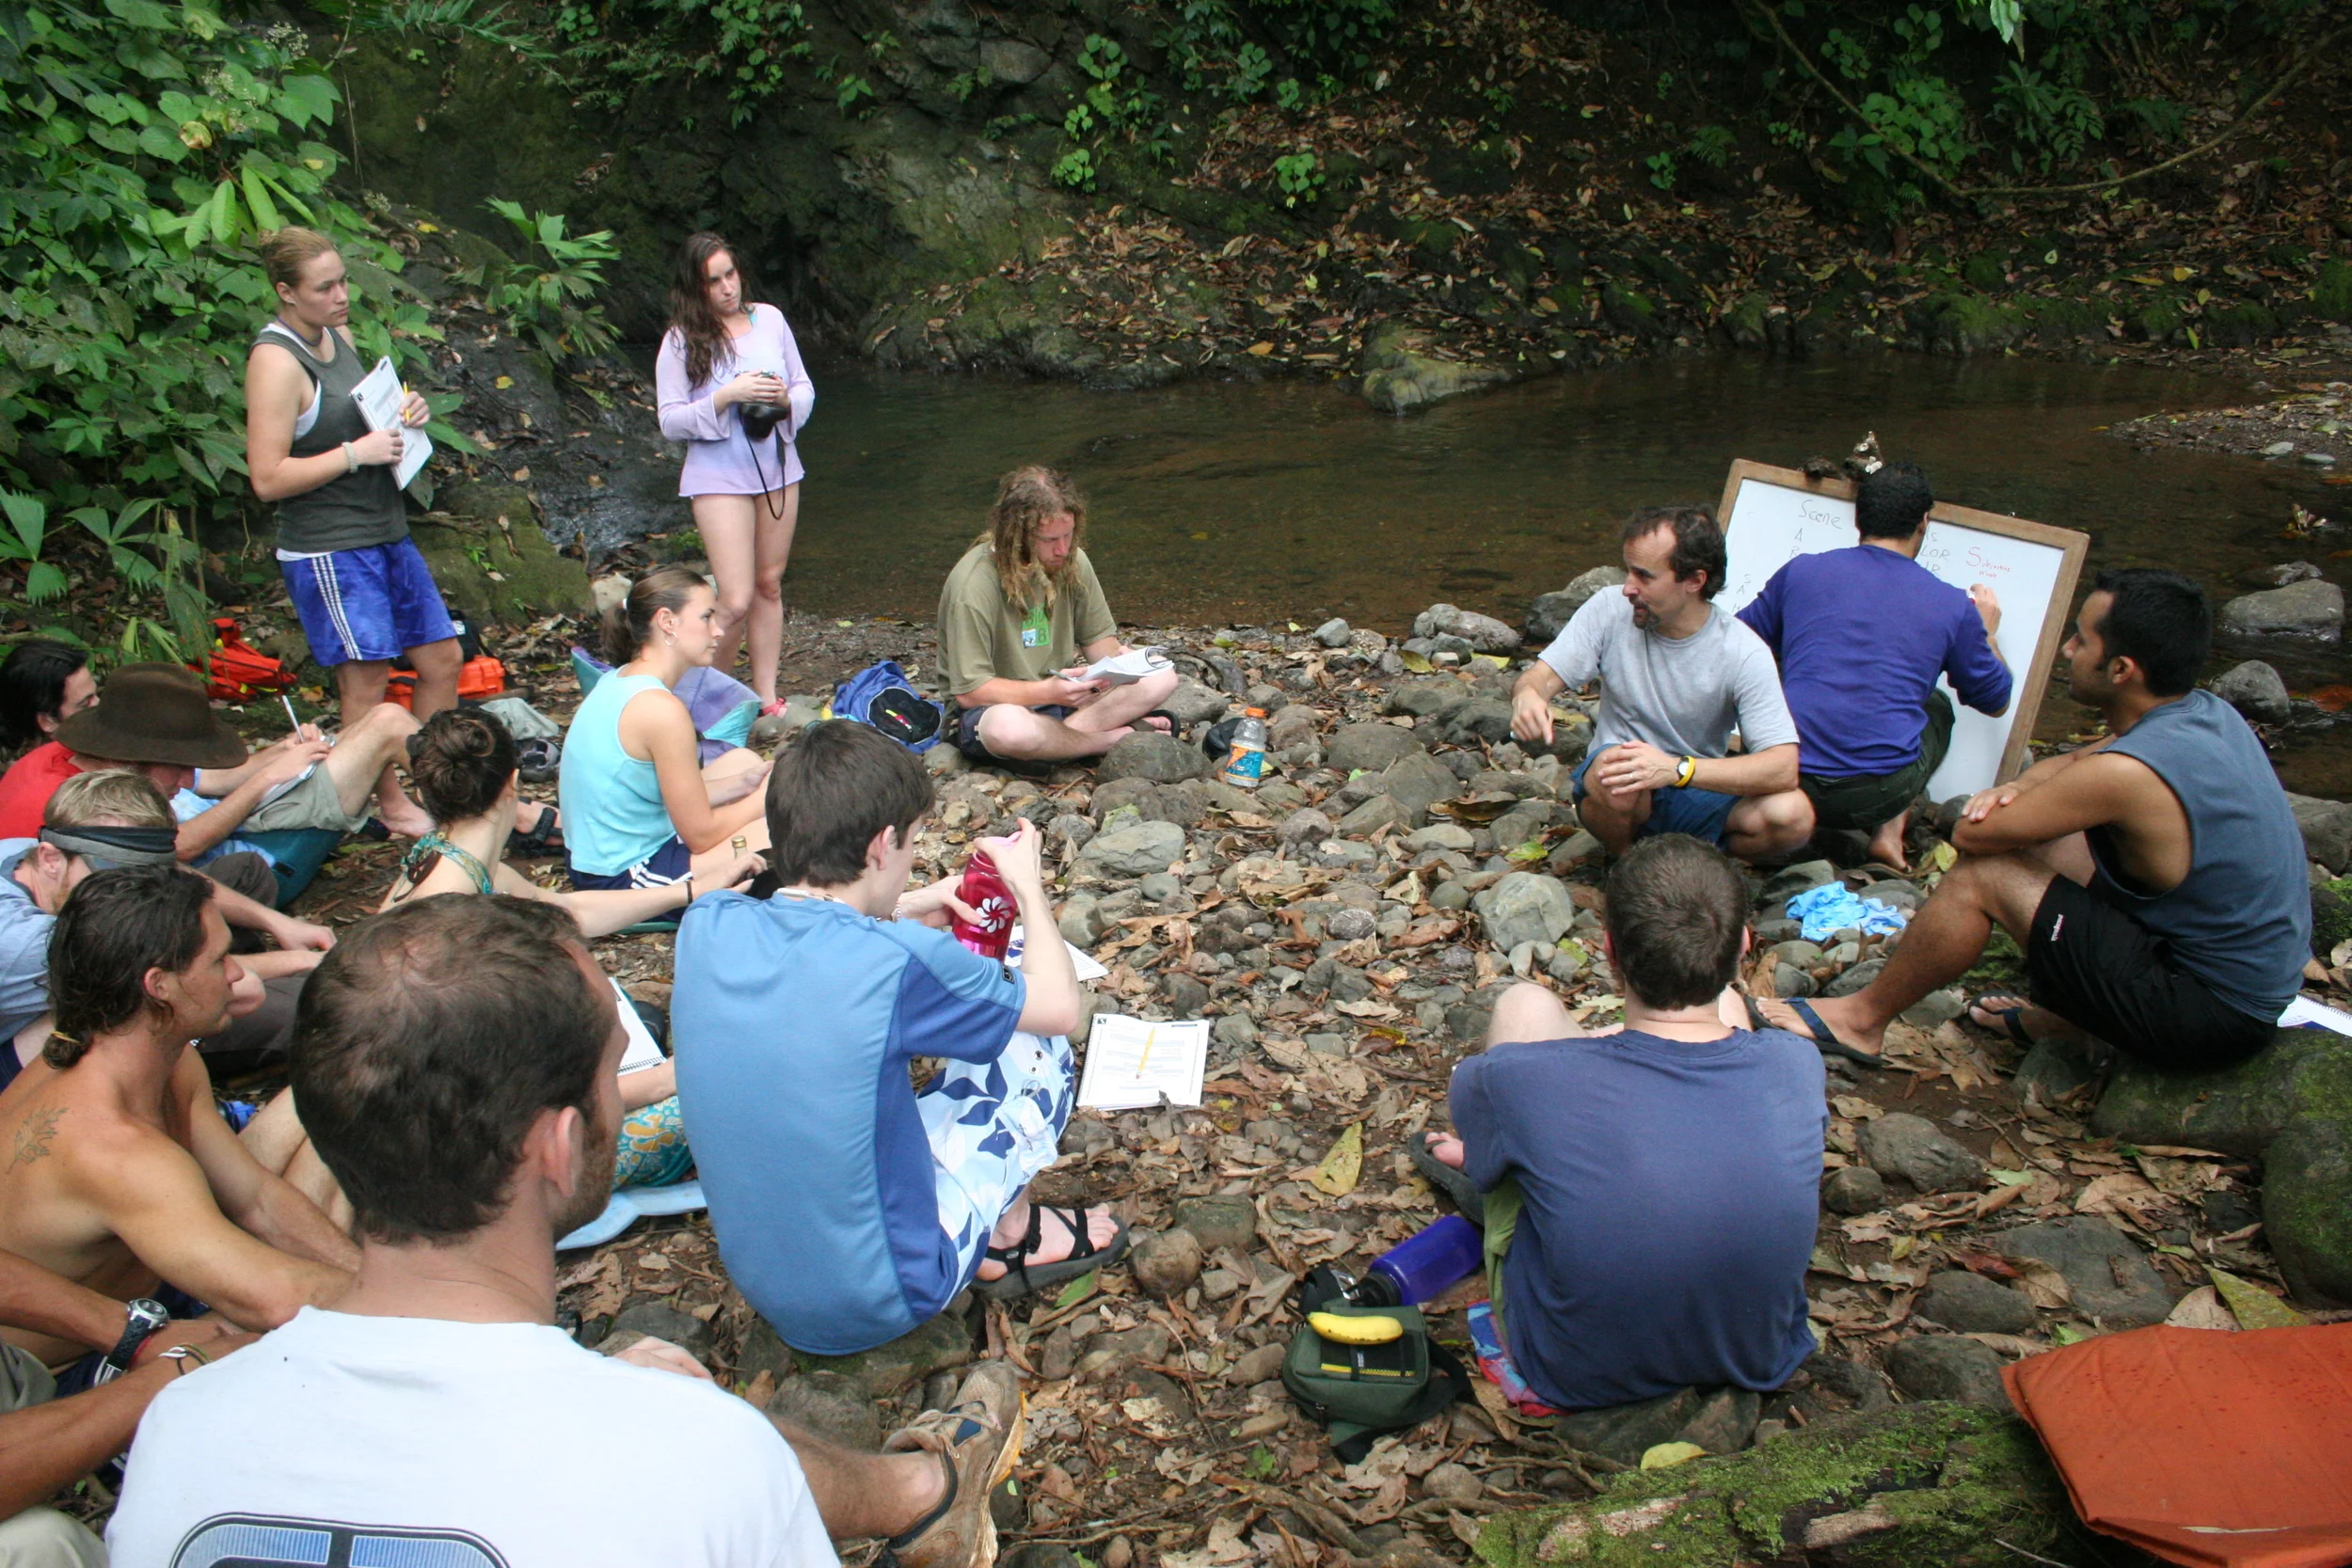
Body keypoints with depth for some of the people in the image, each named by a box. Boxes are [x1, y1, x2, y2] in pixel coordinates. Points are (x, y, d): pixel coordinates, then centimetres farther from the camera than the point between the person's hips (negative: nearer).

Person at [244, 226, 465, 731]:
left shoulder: (339, 335, 10)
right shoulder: (275, 360, -15)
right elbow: (268, 479, -19)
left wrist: (403, 413, 7)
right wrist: (356, 453, -21)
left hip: (388, 535, 9)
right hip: (329, 552, -9)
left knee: (443, 660, 12)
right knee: (366, 687, -7)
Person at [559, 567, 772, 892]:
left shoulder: (618, 680, 5)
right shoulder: (661, 708, -24)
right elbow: (700, 835, -17)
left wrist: (743, 783, 4)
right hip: (624, 882, -10)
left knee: (741, 761, 19)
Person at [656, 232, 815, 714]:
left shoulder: (769, 319, 4)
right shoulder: (681, 340, -7)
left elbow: (806, 389, 10)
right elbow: (670, 422, -8)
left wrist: (785, 397, -13)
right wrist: (727, 397, -20)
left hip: (777, 467, 5)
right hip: (719, 476, -5)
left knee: (769, 584, 11)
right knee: (736, 601, -10)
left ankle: (766, 696, 21)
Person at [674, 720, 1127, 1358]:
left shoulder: (706, 926, -10)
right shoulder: (899, 963, -25)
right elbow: (1060, 1006, -6)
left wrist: (896, 913, 11)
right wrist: (1028, 887, 7)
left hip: (758, 1279, 6)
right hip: (883, 1299, -5)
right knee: (1037, 1048, 7)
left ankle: (995, 1243, 28)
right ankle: (1015, 1236, 28)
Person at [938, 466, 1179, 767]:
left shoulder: (1072, 562, -2)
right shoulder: (973, 584, -21)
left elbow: (1098, 637, 8)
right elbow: (969, 691, -21)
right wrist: (1049, 692, -34)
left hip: (1063, 693, 6)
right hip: (991, 708, -5)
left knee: (1161, 677, -10)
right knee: (1009, 727, -42)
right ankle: (1117, 738, -17)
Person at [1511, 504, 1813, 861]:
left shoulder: (1744, 653, -16)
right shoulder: (1609, 611, -10)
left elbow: (1783, 768, -23)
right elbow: (1542, 675, -8)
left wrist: (1677, 769, -39)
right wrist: (1527, 695, -35)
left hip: (1703, 794, 0)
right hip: (1623, 794, 0)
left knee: (1793, 813, -28)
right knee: (1613, 769, -36)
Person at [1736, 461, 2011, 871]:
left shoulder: (1800, 572, 4)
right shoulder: (1953, 605, 4)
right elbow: (1996, 701, 18)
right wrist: (1987, 629, 37)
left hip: (1791, 780, 1)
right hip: (1880, 794, 0)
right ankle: (1889, 829, 11)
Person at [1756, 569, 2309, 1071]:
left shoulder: (2126, 774, -29)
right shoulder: (2208, 713, 0)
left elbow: (1969, 834, -19)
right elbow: (2072, 762, 14)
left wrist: (1995, 808, 4)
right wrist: (2017, 789, -8)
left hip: (2213, 1013, -9)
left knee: (1982, 875, -11)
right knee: (2038, 845, 13)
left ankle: (1861, 1020, 6)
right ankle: (2060, 1014, 23)